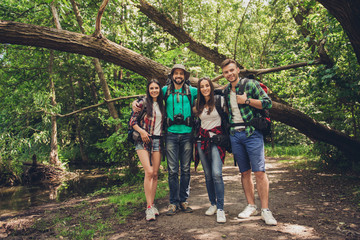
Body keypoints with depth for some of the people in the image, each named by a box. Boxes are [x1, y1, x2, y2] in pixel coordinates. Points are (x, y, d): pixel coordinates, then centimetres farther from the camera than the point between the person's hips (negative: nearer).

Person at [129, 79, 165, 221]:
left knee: (155, 174, 3)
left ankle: (152, 205, 14)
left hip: (157, 141, 4)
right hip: (143, 140, -4)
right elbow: (132, 121, -1)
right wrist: (141, 131, -16)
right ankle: (149, 207, -9)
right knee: (149, 172, -15)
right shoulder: (143, 103, 0)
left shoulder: (161, 105, 14)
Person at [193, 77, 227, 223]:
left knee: (216, 174, -18)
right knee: (208, 175, 7)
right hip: (202, 140, 4)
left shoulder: (219, 100, -1)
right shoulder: (198, 105, 11)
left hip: (216, 139, -4)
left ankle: (220, 208, -9)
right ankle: (213, 204, 21)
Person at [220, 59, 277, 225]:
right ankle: (251, 206, 20)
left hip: (252, 132, -5)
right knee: (245, 172, 10)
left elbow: (267, 103, -6)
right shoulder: (225, 91, 14)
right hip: (235, 135, 5)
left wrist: (246, 100, -13)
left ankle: (265, 210, 1)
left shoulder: (251, 84, -1)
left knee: (259, 171, -7)